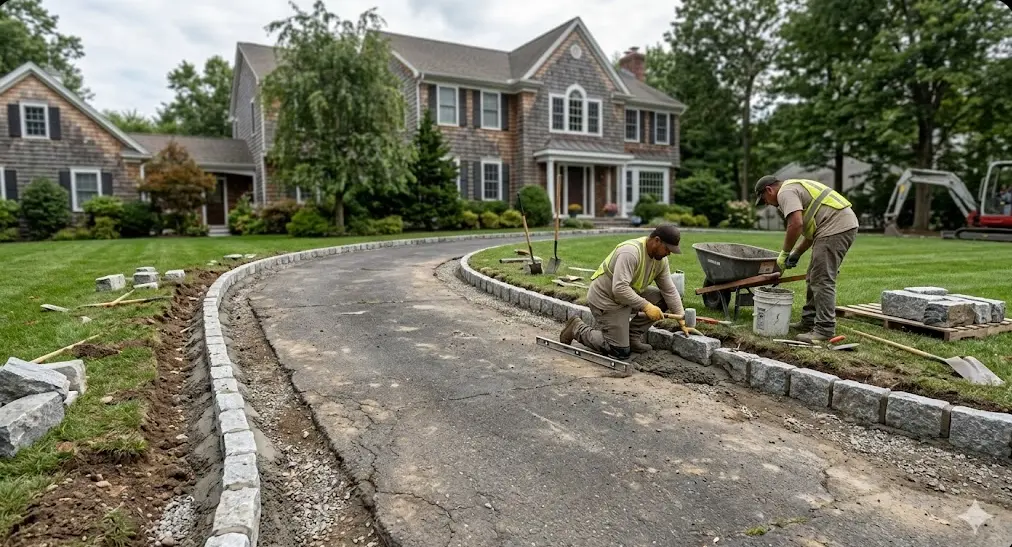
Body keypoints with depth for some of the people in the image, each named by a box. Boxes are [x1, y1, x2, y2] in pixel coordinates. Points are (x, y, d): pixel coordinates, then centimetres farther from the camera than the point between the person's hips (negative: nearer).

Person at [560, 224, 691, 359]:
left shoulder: (661, 259, -2)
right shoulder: (630, 252, -29)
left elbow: (670, 290, 3)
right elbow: (619, 289, -35)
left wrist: (681, 319, -1)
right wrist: (645, 306, -31)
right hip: (605, 299, -9)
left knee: (663, 298, -3)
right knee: (621, 352, -11)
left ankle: (632, 335, 6)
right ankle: (578, 328, 6)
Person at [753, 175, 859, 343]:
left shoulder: (785, 192, -6)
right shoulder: (795, 187, 26)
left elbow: (796, 224, -21)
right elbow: (812, 228, 27)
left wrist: (784, 253, -10)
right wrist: (797, 253, 22)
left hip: (835, 228, -11)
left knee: (822, 280, -9)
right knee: (815, 277, 16)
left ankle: (825, 329, -7)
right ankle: (809, 321, 23)